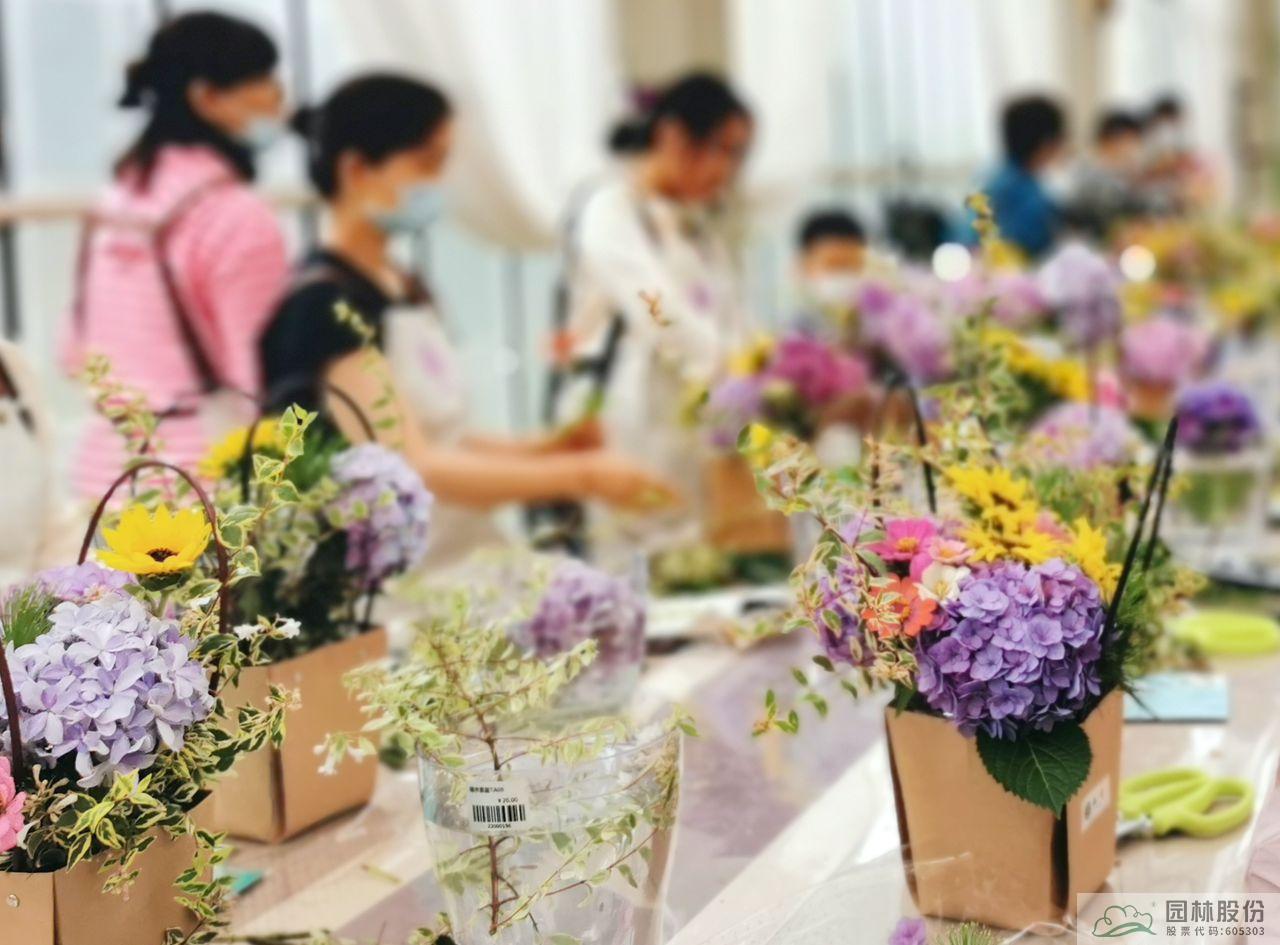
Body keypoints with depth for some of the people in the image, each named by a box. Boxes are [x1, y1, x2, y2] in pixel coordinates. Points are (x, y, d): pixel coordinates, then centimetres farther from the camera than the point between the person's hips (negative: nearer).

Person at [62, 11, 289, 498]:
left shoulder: (115, 201, 11)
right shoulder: (238, 217, -14)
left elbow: (78, 352, 17)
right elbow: (261, 376, -15)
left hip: (104, 462, 8)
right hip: (203, 472, -8)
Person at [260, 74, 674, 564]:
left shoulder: (407, 290, 13)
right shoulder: (324, 303, -14)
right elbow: (407, 469, -21)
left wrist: (545, 448, 0)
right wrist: (580, 475, -21)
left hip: (451, 562, 8)